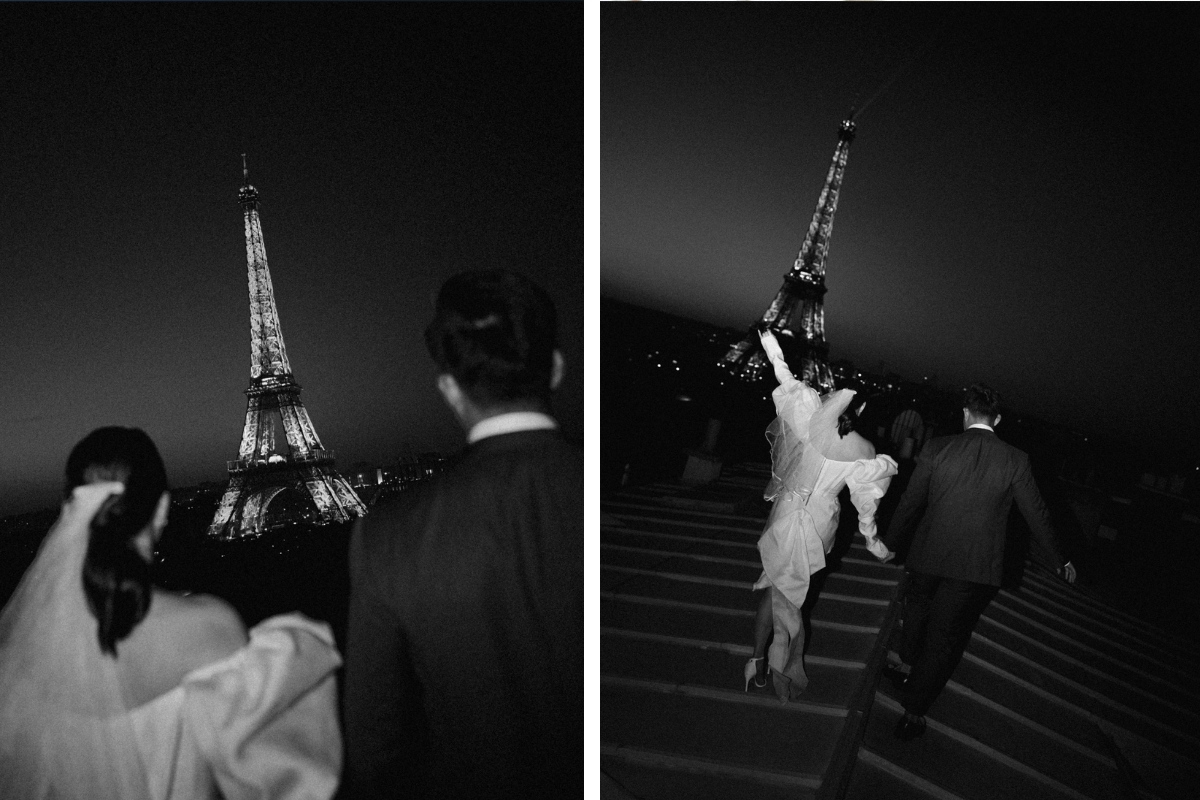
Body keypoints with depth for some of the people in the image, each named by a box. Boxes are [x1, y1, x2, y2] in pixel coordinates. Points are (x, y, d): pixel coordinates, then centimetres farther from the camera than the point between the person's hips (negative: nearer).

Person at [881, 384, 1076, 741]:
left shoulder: (937, 448, -7)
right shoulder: (1015, 460, -7)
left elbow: (910, 503, -1)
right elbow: (1037, 514, 3)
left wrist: (890, 543, 13)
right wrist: (1059, 560, 18)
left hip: (928, 557, 1)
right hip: (976, 567, 0)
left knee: (918, 613, 27)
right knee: (945, 638, 9)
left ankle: (906, 665, 46)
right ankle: (913, 711, 17)